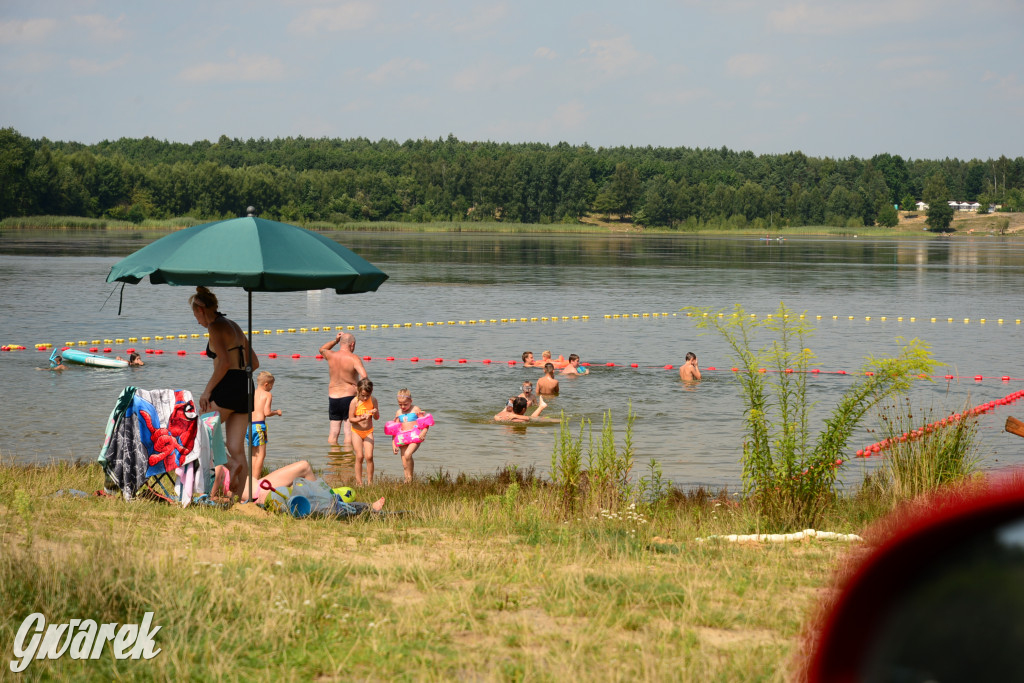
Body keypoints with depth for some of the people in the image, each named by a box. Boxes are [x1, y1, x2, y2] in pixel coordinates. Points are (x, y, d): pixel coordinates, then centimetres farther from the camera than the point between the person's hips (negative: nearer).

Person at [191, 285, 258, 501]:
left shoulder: (215, 327, -8)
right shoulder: (234, 326, 19)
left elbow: (224, 362, -21)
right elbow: (254, 362, 22)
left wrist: (207, 390, -15)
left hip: (227, 389, -9)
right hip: (243, 389, 9)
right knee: (236, 449, 5)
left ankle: (232, 465, -16)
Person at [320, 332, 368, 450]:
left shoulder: (331, 356, 2)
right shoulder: (353, 358, -12)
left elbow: (322, 349, 26)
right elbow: (363, 376, -25)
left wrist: (335, 340, 17)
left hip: (333, 397, 5)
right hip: (349, 397, -5)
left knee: (333, 432, 11)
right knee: (349, 432, -1)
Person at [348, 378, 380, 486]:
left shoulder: (373, 401, -2)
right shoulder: (355, 402, -11)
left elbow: (377, 418, 4)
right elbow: (350, 419, -11)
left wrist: (375, 412, -19)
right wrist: (361, 419, -28)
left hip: (368, 431, 2)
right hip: (357, 431, -2)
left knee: (369, 456, -8)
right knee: (359, 457, -5)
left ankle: (370, 481, 0)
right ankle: (359, 482, 2)